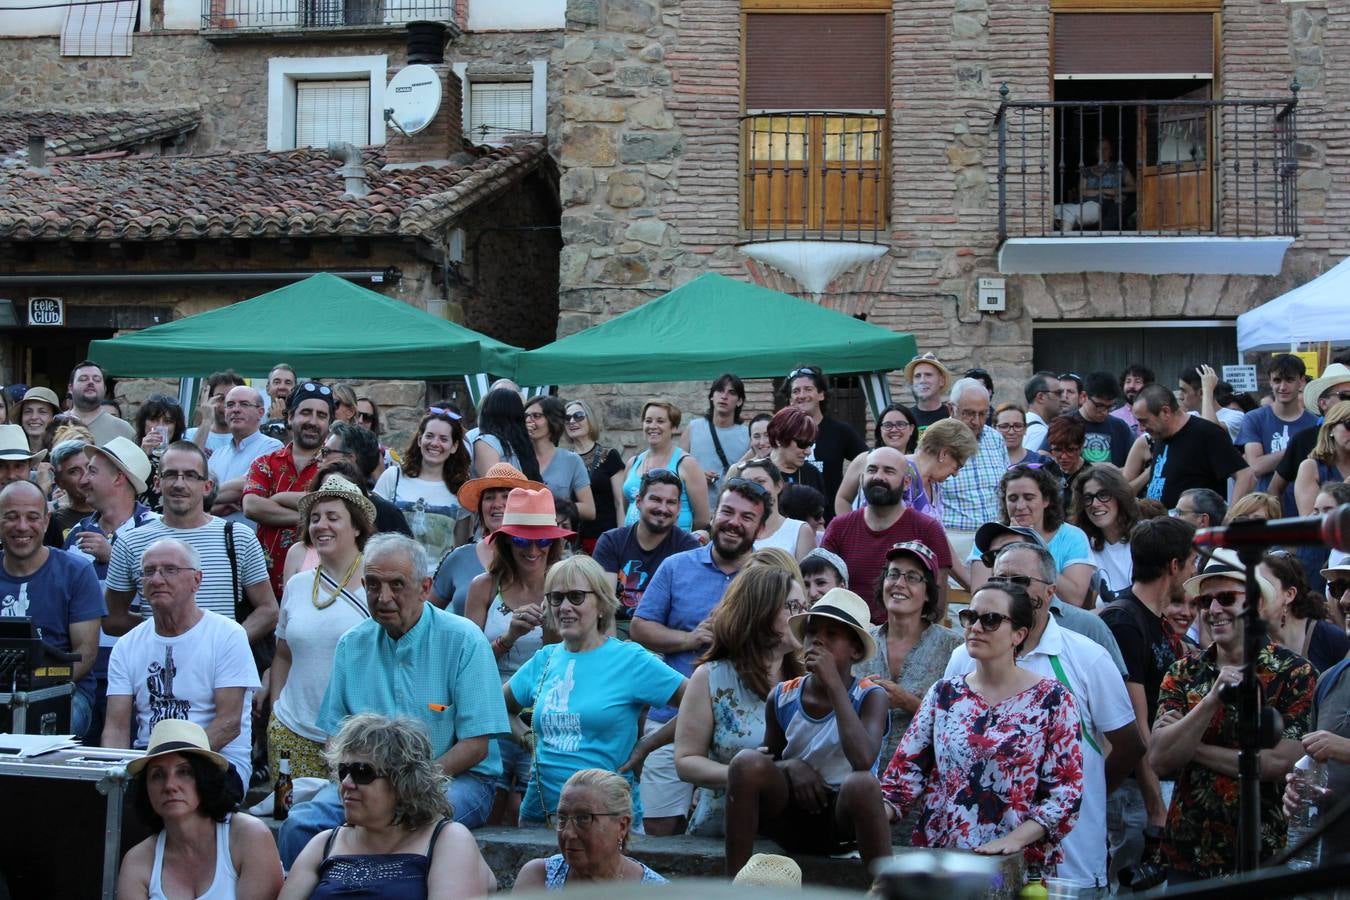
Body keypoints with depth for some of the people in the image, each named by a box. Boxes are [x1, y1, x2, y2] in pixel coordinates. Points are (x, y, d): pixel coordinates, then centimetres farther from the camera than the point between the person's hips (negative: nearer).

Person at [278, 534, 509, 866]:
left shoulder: (463, 640, -6)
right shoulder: (352, 645, 9)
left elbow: (476, 745, -9)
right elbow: (335, 733, 12)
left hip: (456, 778, -4)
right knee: (299, 824, -26)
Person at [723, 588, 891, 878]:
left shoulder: (871, 697, -10)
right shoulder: (782, 698, 0)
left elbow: (863, 760, -29)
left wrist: (833, 683, -26)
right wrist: (789, 766, -11)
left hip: (844, 818, -3)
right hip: (791, 815, 3)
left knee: (862, 783, -36)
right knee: (747, 761, -24)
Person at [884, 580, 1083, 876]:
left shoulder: (1052, 700, 0)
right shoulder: (943, 694, 11)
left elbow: (1067, 790, -4)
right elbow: (907, 768, 8)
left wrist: (1015, 839, -15)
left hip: (1021, 863, -3)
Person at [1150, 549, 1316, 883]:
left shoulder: (1294, 673, -7)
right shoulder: (1183, 673, 2)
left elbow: (1281, 763, -17)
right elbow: (1160, 761, -9)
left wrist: (1192, 748, -9)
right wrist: (1213, 699, -21)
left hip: (1263, 857, -3)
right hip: (1187, 854, 3)